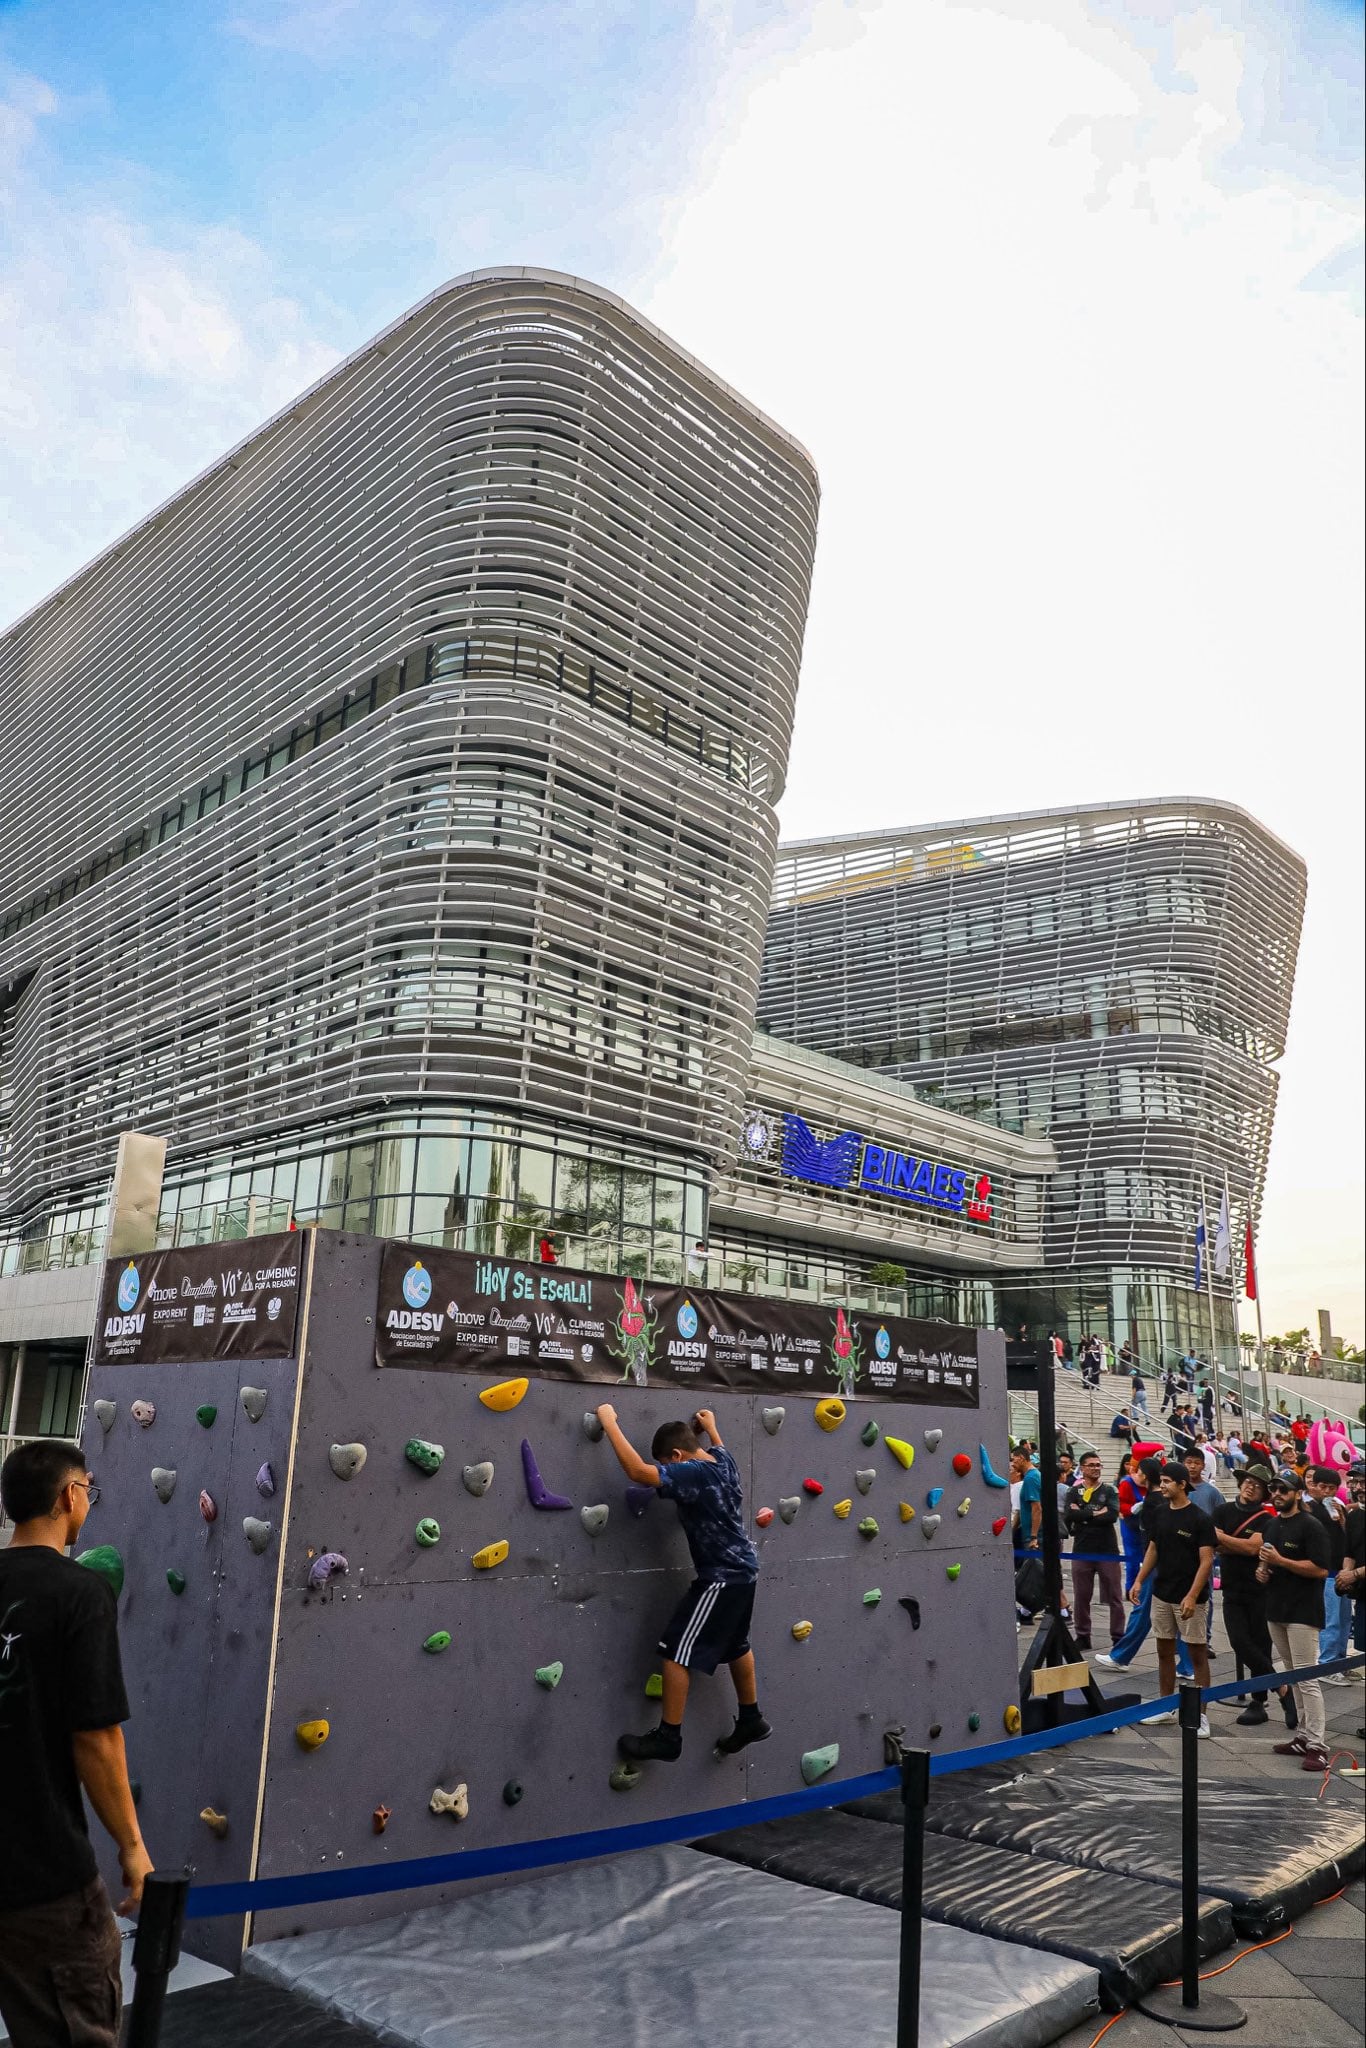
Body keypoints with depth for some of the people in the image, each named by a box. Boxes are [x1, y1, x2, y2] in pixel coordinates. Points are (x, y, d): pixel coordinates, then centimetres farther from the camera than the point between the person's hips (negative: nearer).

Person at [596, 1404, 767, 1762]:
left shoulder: (693, 1474, -25)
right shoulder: (723, 1461, 0)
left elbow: (637, 1471, -35)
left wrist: (609, 1422, -29)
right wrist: (710, 1427, 34)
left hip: (721, 1577, -10)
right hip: (743, 1570, 10)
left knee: (677, 1651, -2)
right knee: (735, 1645, 25)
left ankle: (668, 1738, 6)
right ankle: (751, 1720, 40)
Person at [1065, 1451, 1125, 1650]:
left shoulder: (1108, 1491, 3)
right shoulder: (1074, 1492, 5)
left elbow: (1113, 1515, -14)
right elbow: (1068, 1516, -12)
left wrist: (1082, 1516, -12)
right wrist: (1096, 1514, -13)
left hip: (1108, 1550, -1)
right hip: (1082, 1551, 1)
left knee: (1114, 1597, 4)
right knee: (1081, 1597, 8)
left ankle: (1118, 1637, 13)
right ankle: (1083, 1636, 19)